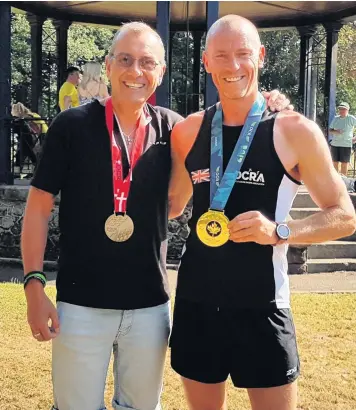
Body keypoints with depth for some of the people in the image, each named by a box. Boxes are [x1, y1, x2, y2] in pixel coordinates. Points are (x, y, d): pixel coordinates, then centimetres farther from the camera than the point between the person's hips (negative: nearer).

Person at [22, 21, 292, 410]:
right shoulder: (72, 125, -7)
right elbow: (39, 206, -4)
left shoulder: (171, 128, 1)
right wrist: (34, 284, -10)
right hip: (81, 303, -2)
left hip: (150, 305, 3)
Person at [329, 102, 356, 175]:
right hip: (335, 144, 4)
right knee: (335, 163, 9)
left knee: (344, 163, -2)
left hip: (346, 144, -4)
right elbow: (330, 130, 13)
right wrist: (335, 131, -9)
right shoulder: (335, 118, 8)